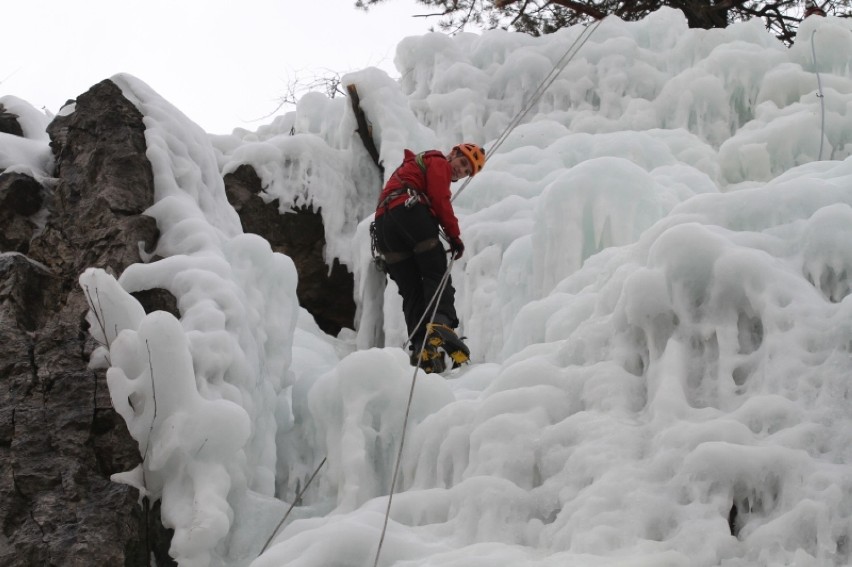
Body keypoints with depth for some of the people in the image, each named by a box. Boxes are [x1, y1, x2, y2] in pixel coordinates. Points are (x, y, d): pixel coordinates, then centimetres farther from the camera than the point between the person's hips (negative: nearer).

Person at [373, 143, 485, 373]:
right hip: (409, 210, -8)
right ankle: (442, 324, -37)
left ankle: (420, 346, -17)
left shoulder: (411, 166, 41)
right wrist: (454, 236, -1)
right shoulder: (439, 163, 12)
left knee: (411, 290, 0)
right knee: (437, 274, -12)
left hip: (382, 222, 8)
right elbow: (440, 200, -3)